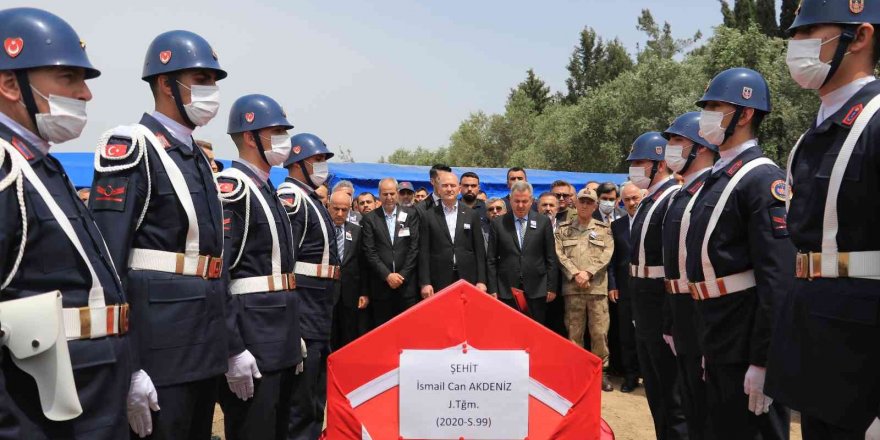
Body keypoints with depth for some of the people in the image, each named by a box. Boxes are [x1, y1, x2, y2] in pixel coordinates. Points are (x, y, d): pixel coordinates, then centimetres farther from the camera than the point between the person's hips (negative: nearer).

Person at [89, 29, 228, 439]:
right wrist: (125, 367, -21)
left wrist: (232, 344, 17)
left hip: (206, 344, 8)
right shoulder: (130, 149, -11)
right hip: (159, 347, -8)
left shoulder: (198, 157, 15)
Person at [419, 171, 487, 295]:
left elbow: (479, 250, 6)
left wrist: (481, 281, 0)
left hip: (468, 280, 1)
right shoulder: (428, 216, 4)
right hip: (439, 282, -1)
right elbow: (423, 252, 1)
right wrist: (425, 283, -5)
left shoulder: (472, 215, 8)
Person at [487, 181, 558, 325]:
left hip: (536, 291, 0)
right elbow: (491, 260, 4)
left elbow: (551, 258, 6)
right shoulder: (498, 223, 4)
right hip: (507, 291, 0)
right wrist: (493, 290, 0)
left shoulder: (543, 222, 4)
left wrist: (551, 287, 2)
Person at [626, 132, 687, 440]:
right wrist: (637, 305, 18)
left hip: (663, 304, -10)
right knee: (653, 383, 19)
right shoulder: (647, 202, 13)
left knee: (672, 389, 1)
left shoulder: (676, 200, -17)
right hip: (643, 304, 10)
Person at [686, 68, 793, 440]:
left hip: (748, 336, -9)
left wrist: (762, 360, -23)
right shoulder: (716, 177, 14)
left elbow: (778, 276, -21)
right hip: (716, 337, 9)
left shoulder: (762, 178, -14)